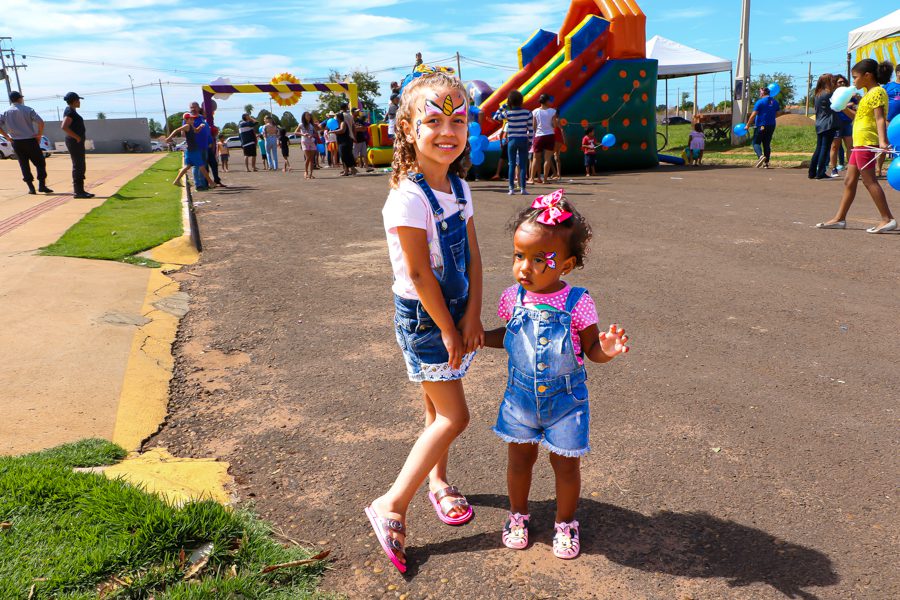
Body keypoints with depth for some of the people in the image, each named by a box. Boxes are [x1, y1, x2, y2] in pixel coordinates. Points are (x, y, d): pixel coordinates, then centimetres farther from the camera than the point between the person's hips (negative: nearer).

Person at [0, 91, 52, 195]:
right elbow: (40, 122, -16)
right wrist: (39, 134, -5)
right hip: (30, 141, -3)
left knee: (24, 165, 9)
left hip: (16, 142, 3)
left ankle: (31, 187, 6)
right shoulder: (28, 110, -5)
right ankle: (42, 185, -4)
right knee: (40, 163, 5)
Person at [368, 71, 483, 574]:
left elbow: (473, 255, 2)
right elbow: (418, 273, -21)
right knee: (454, 417, -3)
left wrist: (472, 316, -5)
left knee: (440, 409, 19)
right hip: (423, 318, -7)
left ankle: (437, 481, 41)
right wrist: (447, 329, -13)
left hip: (457, 312, 7)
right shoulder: (409, 197, -23)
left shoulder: (459, 187, 2)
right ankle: (392, 505, 10)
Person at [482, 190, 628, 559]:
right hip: (520, 395, 3)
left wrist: (607, 349, -31)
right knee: (520, 458, 18)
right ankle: (518, 515, 43)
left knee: (566, 463, 13)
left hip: (565, 398, -2)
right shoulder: (513, 298, -8)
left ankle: (565, 522, 39)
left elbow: (592, 349, -10)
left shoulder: (578, 304, -18)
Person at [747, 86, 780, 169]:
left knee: (756, 143, 0)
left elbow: (753, 115, -14)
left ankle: (761, 156, -27)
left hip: (761, 126, -6)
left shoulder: (760, 102, -10)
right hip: (771, 126, 6)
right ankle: (766, 163, 8)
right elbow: (777, 114, 16)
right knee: (767, 144, 11)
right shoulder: (775, 102, 10)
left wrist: (747, 125, -8)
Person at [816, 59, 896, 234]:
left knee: (869, 180, -10)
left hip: (867, 142, -10)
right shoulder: (869, 93, 19)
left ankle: (888, 219, -8)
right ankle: (839, 218, 15)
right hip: (860, 142, 10)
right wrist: (844, 109, 21)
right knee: (849, 181, 10)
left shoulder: (877, 92, -10)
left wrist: (882, 140, -32)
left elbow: (879, 118, -22)